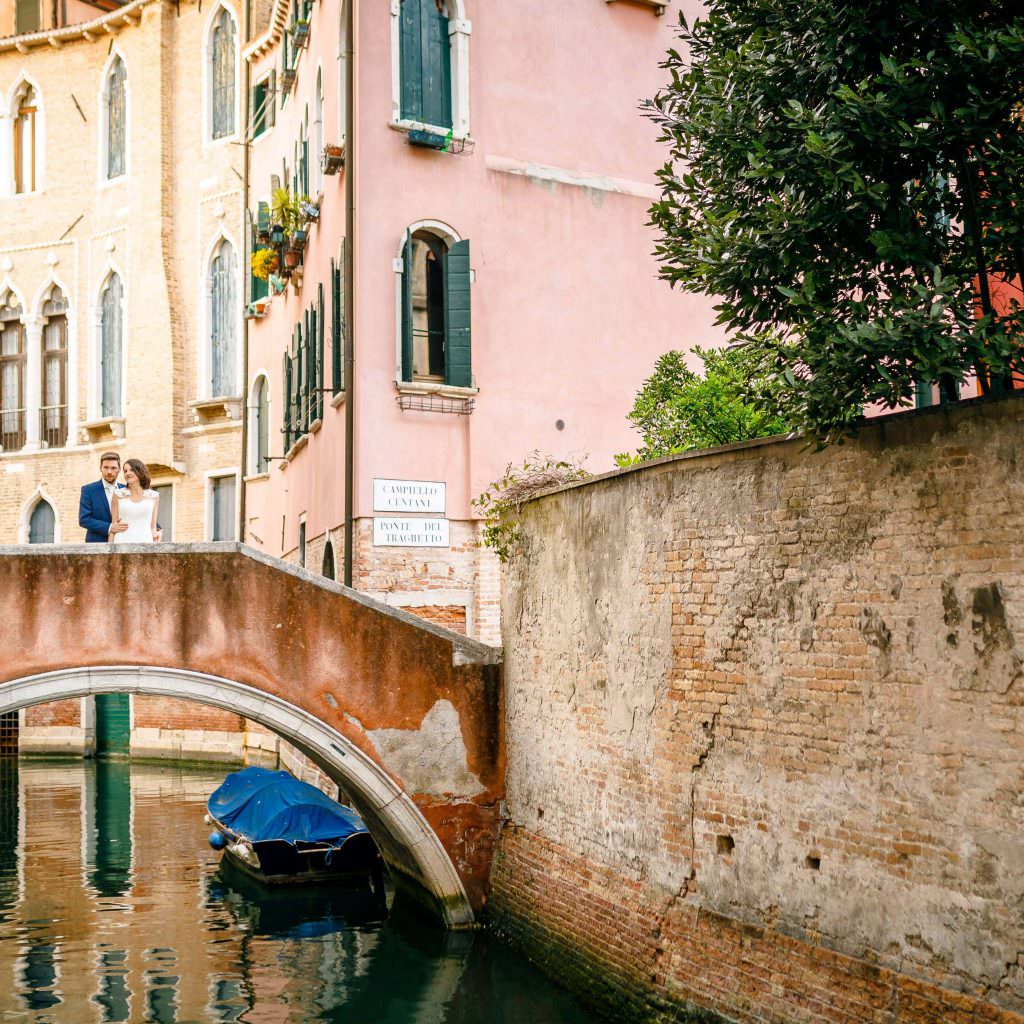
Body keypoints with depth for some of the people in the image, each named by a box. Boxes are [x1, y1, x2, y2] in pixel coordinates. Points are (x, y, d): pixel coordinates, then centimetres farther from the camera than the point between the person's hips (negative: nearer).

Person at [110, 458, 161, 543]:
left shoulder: (153, 496, 10)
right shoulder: (118, 496, 7)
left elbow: (153, 527, 12)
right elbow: (113, 527, 8)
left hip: (144, 543, 1)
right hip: (122, 544, -1)